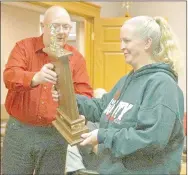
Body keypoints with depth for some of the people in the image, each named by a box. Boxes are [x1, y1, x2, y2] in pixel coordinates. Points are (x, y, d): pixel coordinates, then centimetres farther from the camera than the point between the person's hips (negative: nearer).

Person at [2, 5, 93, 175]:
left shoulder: (76, 57, 1)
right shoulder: (24, 47, -2)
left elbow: (85, 95, -4)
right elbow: (10, 76, -20)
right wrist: (35, 78, -41)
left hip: (55, 133, 1)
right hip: (20, 130, 0)